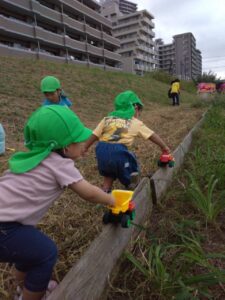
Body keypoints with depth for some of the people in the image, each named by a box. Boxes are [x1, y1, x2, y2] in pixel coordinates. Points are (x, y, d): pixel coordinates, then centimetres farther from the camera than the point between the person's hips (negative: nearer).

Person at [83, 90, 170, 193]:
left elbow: (94, 135, 14)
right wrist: (164, 147, 29)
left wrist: (85, 148, 24)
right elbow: (152, 136, 18)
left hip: (102, 149, 5)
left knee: (108, 174, 26)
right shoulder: (136, 123, 13)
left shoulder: (107, 119, 18)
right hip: (118, 151, -4)